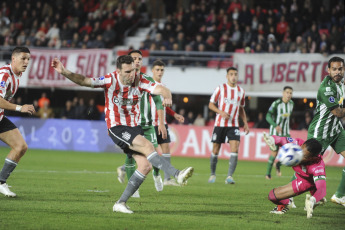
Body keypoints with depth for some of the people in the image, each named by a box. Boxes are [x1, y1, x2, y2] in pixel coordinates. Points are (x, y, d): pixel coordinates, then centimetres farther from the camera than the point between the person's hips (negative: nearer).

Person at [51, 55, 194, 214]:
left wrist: (167, 96, -41)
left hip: (134, 127, 5)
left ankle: (121, 203, 2)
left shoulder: (140, 81, -6)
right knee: (147, 146, -27)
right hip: (117, 128, -5)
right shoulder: (110, 80, -12)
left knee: (145, 166, -6)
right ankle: (177, 175, -29)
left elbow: (161, 89, -17)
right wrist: (63, 72, -29)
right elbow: (84, 81, -15)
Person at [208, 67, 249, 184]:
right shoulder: (220, 88, -1)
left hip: (234, 125, 2)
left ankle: (229, 176, -17)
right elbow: (211, 104, 1)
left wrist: (245, 124, 13)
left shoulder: (241, 91, 10)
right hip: (220, 124, -2)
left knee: (235, 149, -15)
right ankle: (212, 174, 22)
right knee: (215, 150, 3)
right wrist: (221, 112, -16)